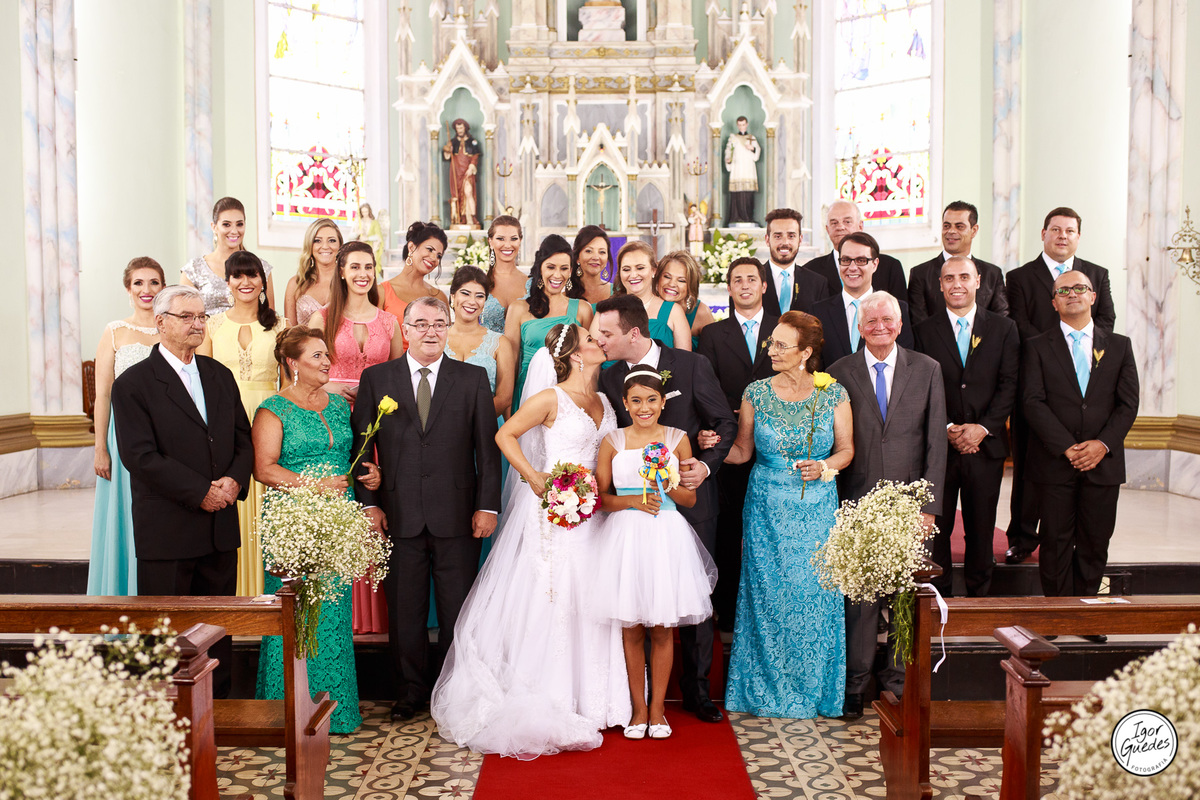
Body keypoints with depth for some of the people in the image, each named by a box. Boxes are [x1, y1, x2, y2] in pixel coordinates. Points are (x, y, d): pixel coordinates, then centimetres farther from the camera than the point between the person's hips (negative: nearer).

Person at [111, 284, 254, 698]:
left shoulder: (220, 376, 12)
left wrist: (234, 481, -8)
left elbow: (243, 440, 12)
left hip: (220, 526, 5)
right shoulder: (133, 383, -5)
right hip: (167, 531, -5)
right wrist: (200, 492, -17)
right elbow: (140, 456, -13)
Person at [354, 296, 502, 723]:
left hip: (457, 516, 0)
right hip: (399, 516, 1)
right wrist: (368, 504, -2)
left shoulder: (473, 379, 5)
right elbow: (361, 444, 6)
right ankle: (411, 692, 26)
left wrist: (487, 506, -4)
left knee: (458, 612, 7)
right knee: (404, 612, 10)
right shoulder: (376, 378, 7)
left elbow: (487, 448, 3)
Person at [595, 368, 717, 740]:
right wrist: (634, 501, -12)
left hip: (667, 538, 0)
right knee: (631, 628, 5)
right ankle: (639, 708, 18)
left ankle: (658, 708, 19)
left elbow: (691, 499, 7)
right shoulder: (613, 441, 3)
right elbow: (600, 497, 3)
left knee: (662, 629, 5)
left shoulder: (678, 439, 4)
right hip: (626, 537, 0)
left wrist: (669, 485, -12)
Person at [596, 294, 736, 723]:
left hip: (691, 498, -2)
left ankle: (697, 688, 22)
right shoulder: (608, 378, 3)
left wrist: (706, 465, -14)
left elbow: (725, 423, -1)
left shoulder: (692, 365, -6)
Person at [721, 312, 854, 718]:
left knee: (815, 594, 3)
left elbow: (846, 449, 4)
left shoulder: (833, 394, -3)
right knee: (768, 594, 4)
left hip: (817, 507, 0)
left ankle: (813, 689, 22)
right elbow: (742, 451, 5)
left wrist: (823, 466, -15)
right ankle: (768, 688, 22)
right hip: (767, 508, 0)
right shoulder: (756, 393, -1)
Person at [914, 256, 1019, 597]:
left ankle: (978, 597, 22)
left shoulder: (1003, 328, 7)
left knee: (981, 530, 9)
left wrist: (982, 428, -11)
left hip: (986, 445, 1)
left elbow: (1009, 386, 0)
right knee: (936, 528, 3)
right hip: (938, 447, -1)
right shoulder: (926, 330, 4)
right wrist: (947, 429, -11)